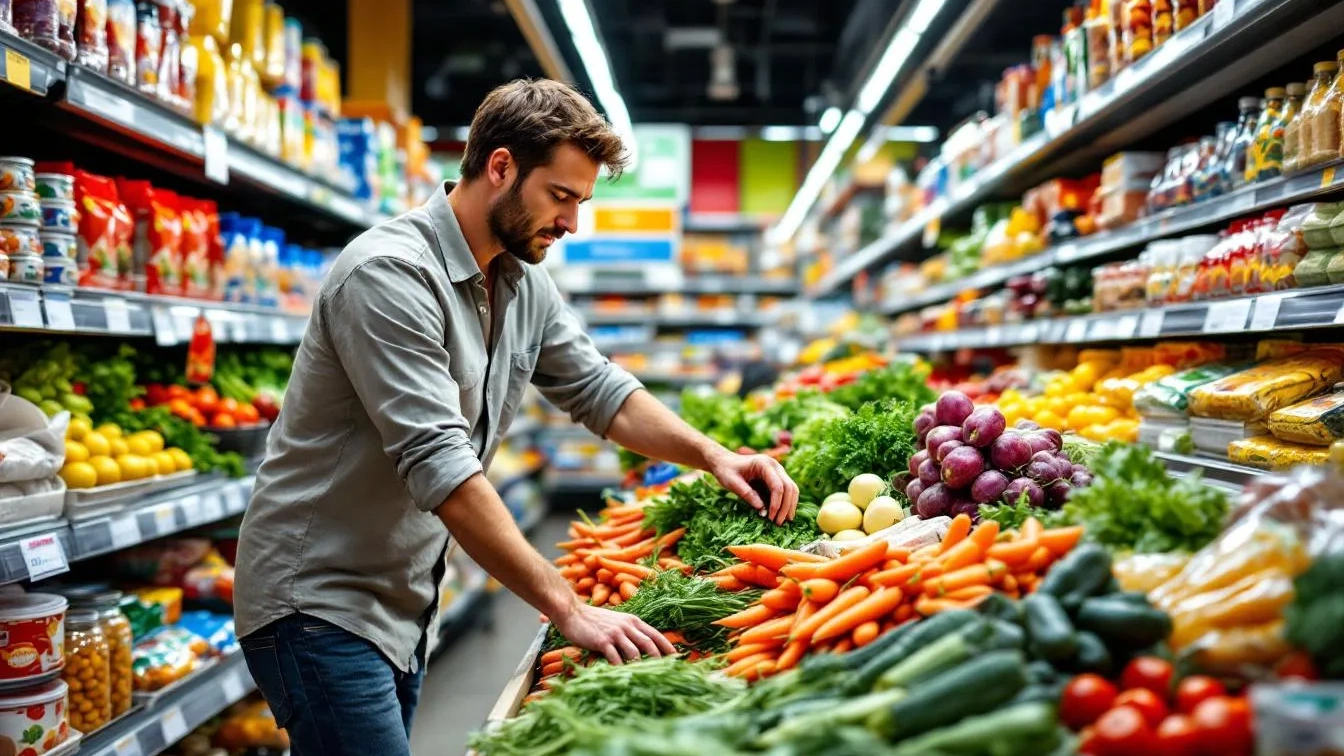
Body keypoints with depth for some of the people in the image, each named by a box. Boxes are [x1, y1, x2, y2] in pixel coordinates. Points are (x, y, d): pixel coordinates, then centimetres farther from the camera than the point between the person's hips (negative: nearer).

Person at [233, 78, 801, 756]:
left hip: (403, 602, 9)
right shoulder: (390, 274, -23)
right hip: (319, 600, -8)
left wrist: (713, 457, -3)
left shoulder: (525, 285, 5)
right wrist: (570, 611, -30)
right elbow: (441, 466, -29)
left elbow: (599, 392, 14)